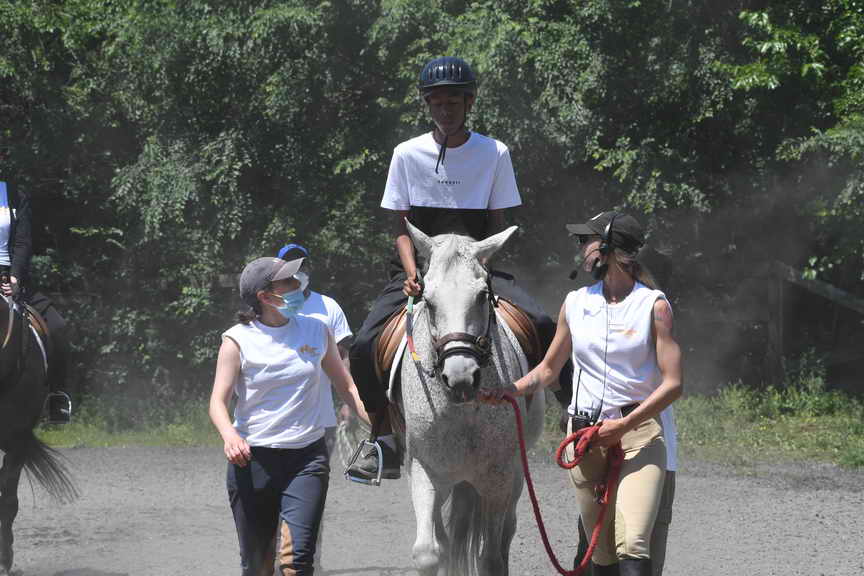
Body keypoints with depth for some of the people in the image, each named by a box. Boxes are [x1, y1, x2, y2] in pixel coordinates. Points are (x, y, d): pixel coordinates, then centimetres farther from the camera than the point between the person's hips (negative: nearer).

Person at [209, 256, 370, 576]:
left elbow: (346, 387, 16)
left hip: (307, 457, 1)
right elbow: (218, 401, -10)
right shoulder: (239, 340, -4)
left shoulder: (316, 331, 5)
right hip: (253, 459, -1)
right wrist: (230, 436, -31)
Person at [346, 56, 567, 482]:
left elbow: (496, 227, 3)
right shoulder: (408, 155, 3)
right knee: (364, 345, -22)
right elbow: (401, 229, 4)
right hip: (420, 267, 1)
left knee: (543, 327, -25)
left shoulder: (494, 154, 2)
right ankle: (385, 442, -9)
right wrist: (412, 271, -14)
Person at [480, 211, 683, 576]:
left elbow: (673, 383, -8)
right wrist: (508, 391, 3)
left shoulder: (653, 306, -3)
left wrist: (624, 425, -16)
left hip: (638, 432, -4)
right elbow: (548, 369, 20)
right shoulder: (575, 304, 10)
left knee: (632, 545, -21)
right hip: (584, 435, 4)